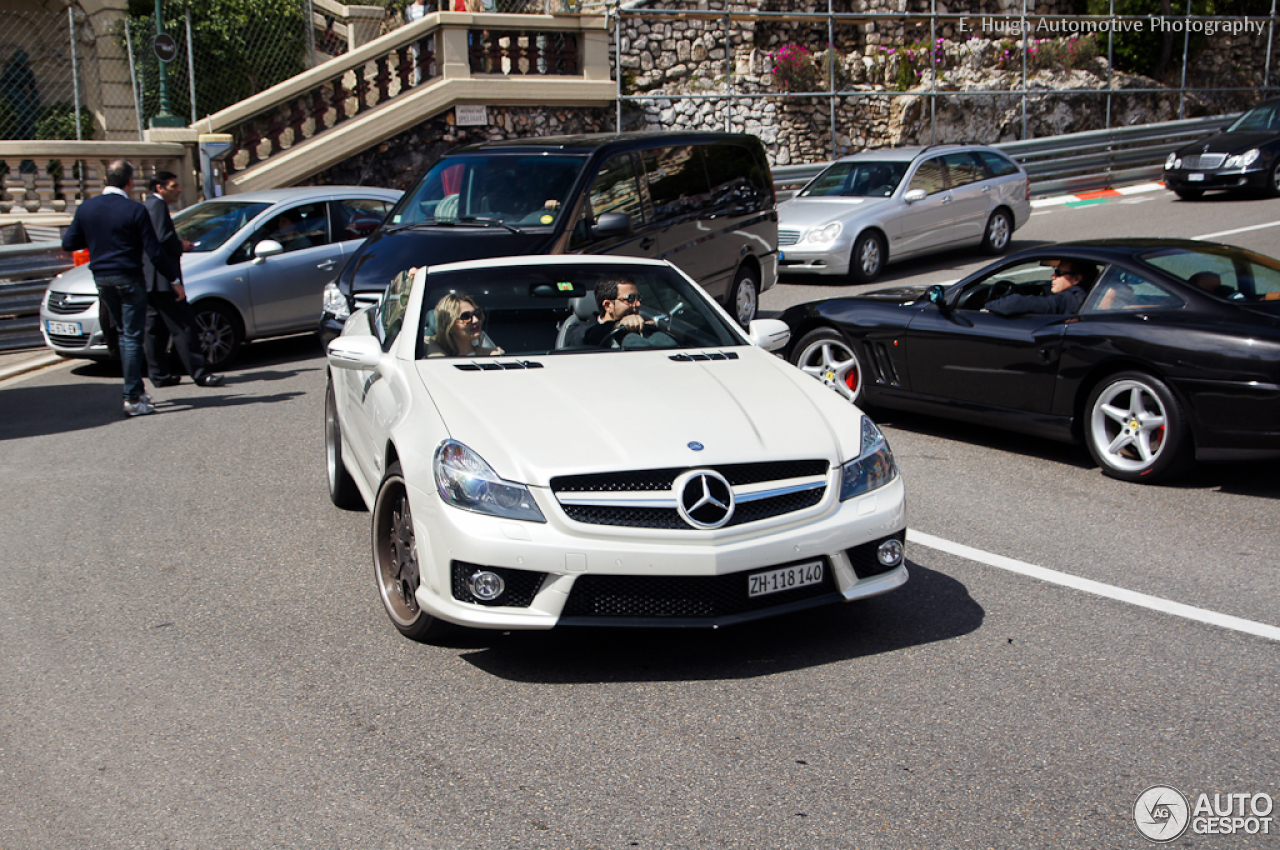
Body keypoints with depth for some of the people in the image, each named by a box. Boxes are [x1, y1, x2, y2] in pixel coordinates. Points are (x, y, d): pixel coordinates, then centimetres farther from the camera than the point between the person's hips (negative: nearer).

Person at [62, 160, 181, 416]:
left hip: (101, 279, 6)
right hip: (128, 279, -6)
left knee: (124, 333, 18)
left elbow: (68, 243, 8)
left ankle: (135, 391, 22)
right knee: (132, 337, -2)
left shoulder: (86, 208, 3)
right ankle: (133, 398, -3)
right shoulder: (135, 210, -13)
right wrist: (175, 275, -2)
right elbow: (154, 252, -13)